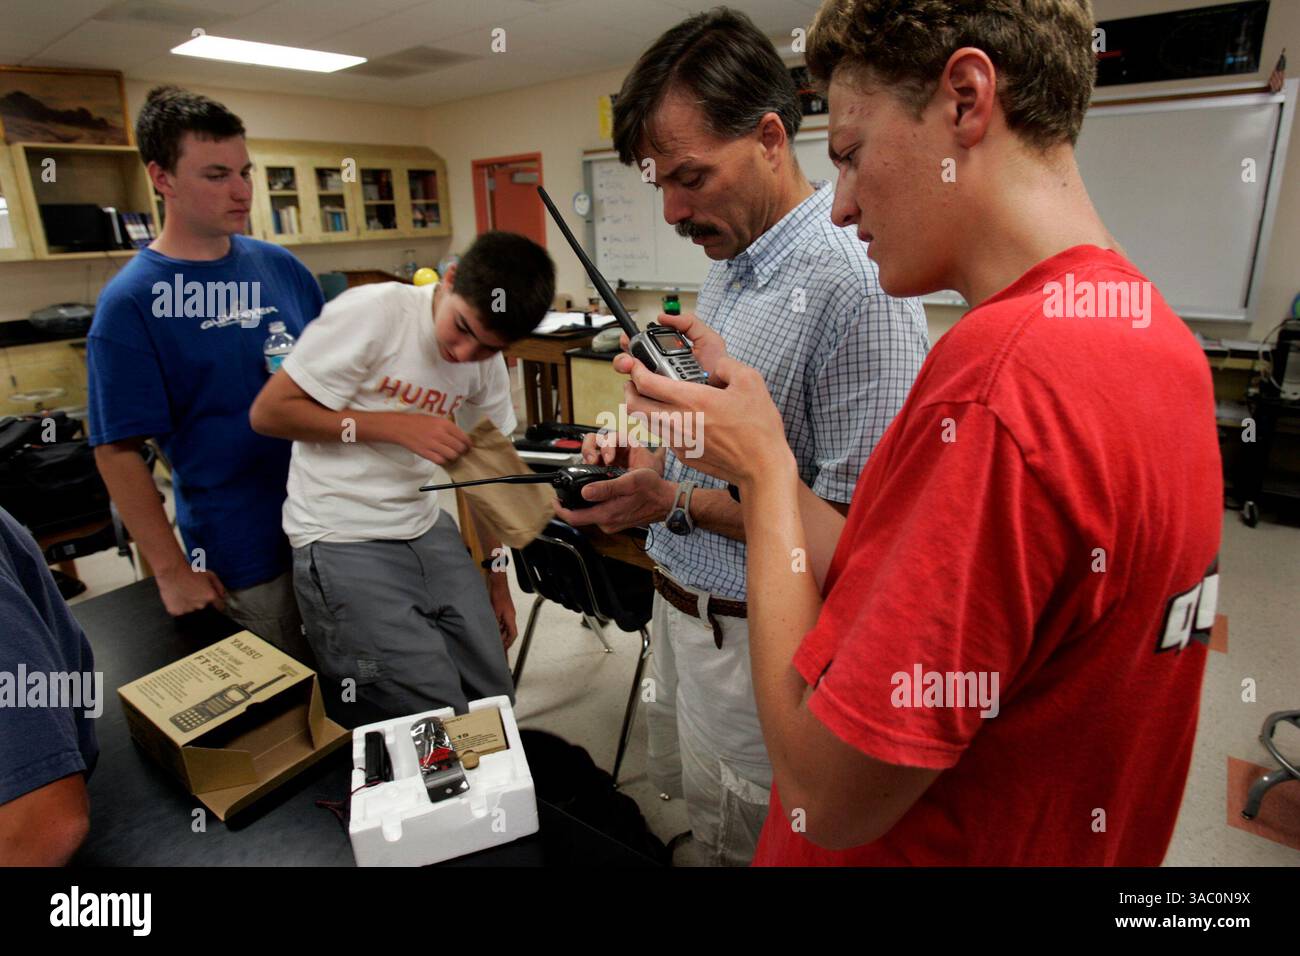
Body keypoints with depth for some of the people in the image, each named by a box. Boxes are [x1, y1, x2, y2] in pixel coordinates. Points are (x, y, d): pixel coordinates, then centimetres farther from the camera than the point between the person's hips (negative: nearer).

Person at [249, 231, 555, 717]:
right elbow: (268, 411, -13)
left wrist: (498, 578, 13)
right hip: (344, 543, -6)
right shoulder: (374, 312, -17)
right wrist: (398, 426, -21)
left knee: (495, 699, 8)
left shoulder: (489, 364, 2)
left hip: (427, 528, 6)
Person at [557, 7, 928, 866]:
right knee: (693, 808, 27)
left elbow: (852, 523, -26)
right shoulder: (730, 267, 6)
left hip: (755, 640, -8)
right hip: (684, 607, 8)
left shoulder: (856, 281, -24)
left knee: (745, 837, 16)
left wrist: (675, 502, -23)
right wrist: (644, 453, -3)